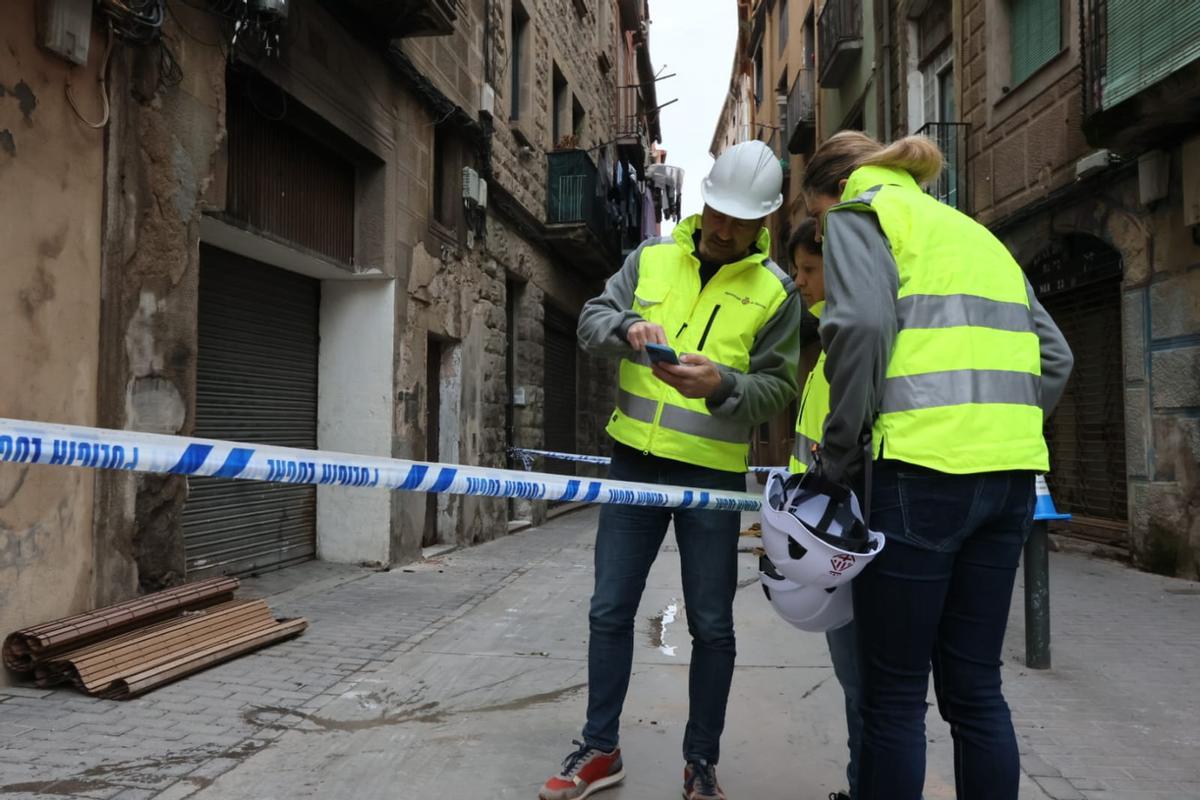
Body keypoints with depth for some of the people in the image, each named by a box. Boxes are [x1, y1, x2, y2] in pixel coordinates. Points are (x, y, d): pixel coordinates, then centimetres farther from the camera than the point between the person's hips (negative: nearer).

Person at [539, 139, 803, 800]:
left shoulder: (776, 291, -3)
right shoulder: (651, 258, 5)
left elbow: (777, 387, -5)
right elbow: (591, 321, 0)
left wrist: (723, 386, -26)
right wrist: (627, 327, -22)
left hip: (712, 473, -2)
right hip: (635, 460, 3)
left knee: (711, 625, 7)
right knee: (610, 610, 8)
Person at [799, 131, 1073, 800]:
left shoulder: (860, 214, 6)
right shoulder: (974, 231, 26)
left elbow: (861, 326, -14)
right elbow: (1054, 356, 19)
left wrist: (840, 455, -7)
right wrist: (1003, 436, 17)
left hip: (924, 470, -7)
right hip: (1010, 474, 7)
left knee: (895, 693, 4)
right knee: (975, 686, 15)